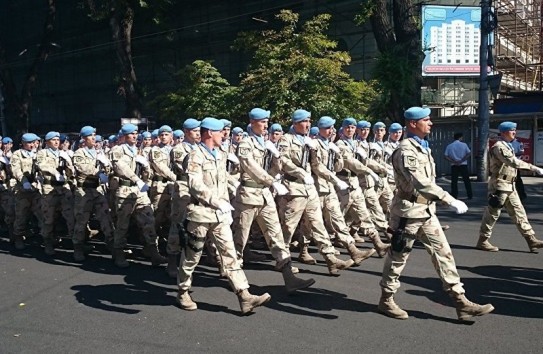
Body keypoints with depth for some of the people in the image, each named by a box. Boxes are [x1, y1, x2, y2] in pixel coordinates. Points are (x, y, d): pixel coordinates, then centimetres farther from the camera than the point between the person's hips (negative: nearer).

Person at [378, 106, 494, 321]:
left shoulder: (423, 147, 13)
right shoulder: (406, 150, -18)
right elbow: (421, 182, -30)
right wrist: (451, 201, -33)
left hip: (426, 211, 9)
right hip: (408, 212, -9)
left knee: (443, 253, 5)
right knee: (398, 257, 4)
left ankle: (461, 303, 9)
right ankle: (386, 300, 20)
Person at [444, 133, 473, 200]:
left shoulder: (449, 146, 3)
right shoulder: (464, 145, 0)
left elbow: (446, 156, -4)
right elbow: (469, 153, -8)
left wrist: (453, 161, -8)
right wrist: (462, 160, -10)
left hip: (454, 165, 1)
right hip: (463, 165, -1)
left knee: (454, 181, 4)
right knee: (466, 180, 7)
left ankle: (454, 196, 2)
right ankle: (470, 195, 10)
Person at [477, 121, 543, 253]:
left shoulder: (508, 146, 16)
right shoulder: (499, 147, -17)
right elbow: (514, 162, -29)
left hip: (510, 185, 10)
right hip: (500, 185, -10)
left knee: (519, 212, 8)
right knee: (493, 213, -2)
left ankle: (531, 240, 11)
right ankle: (482, 241, 8)